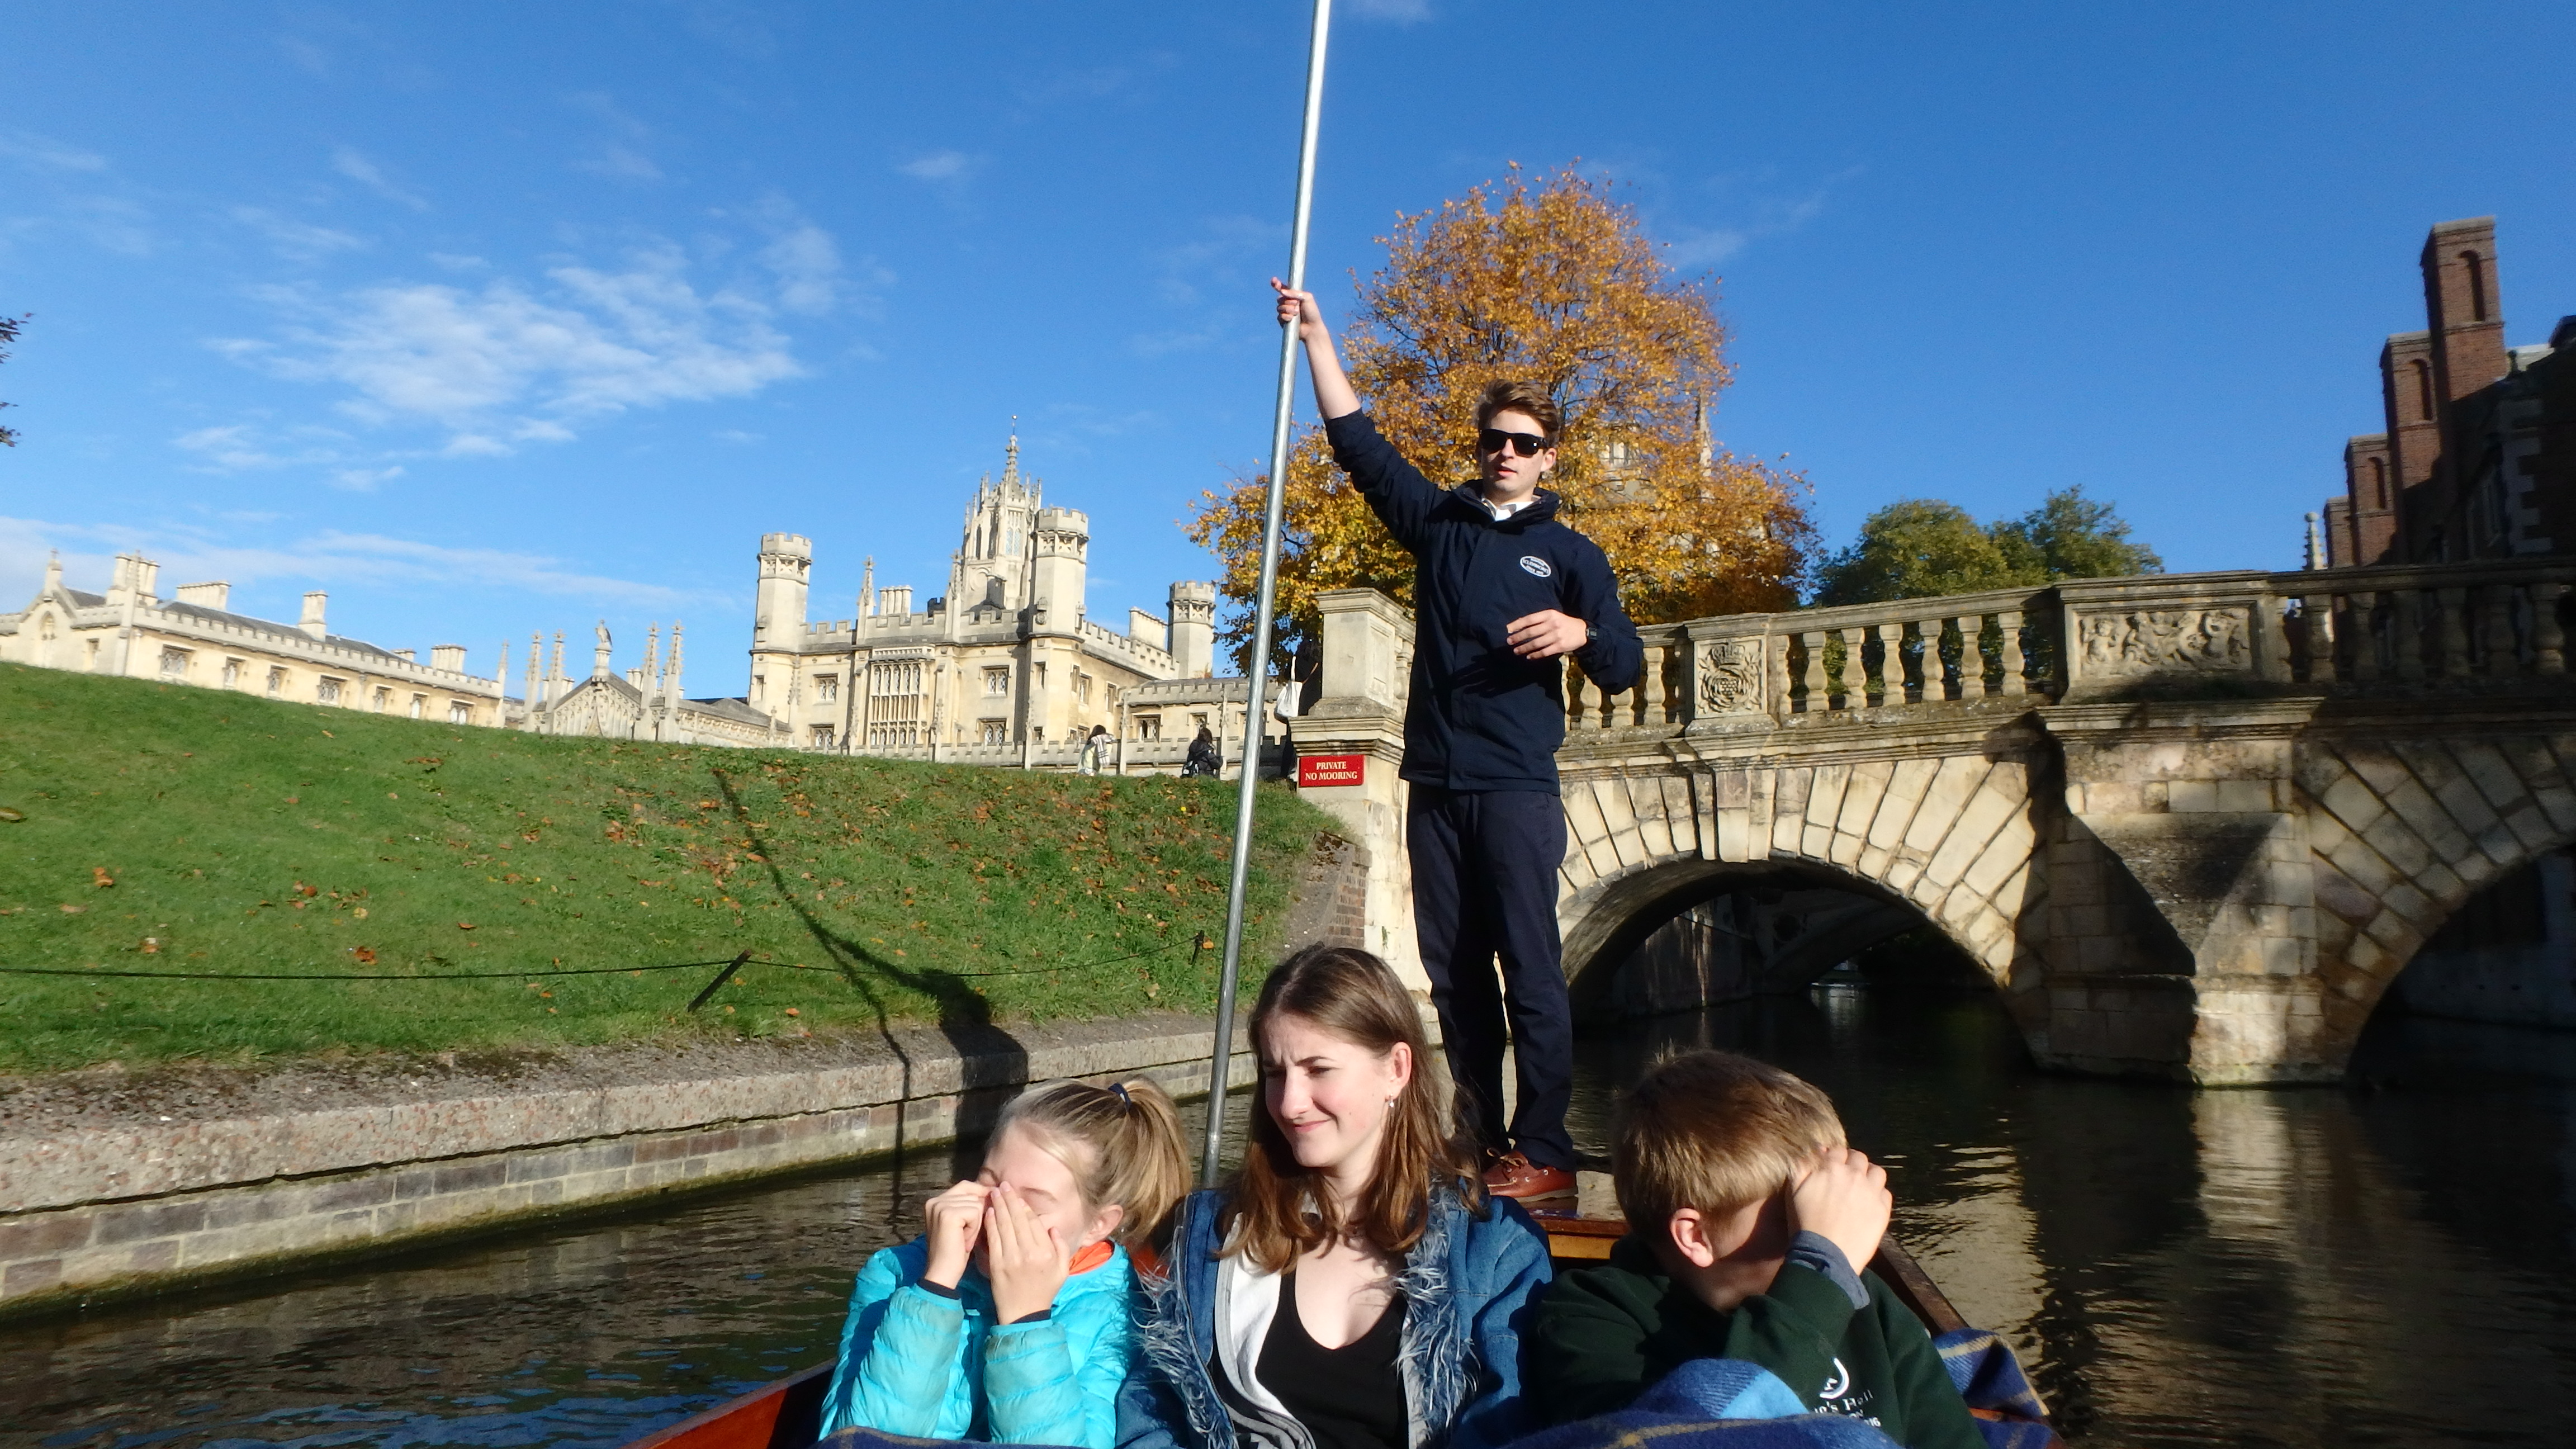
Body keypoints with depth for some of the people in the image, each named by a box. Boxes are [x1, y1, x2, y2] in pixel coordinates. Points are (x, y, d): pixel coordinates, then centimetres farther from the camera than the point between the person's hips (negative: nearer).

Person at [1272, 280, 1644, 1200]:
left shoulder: (1569, 553, 9)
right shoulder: (1438, 523, 16)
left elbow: (1624, 669, 3)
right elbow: (1357, 443, 13)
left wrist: (1581, 631, -19)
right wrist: (1315, 335, 8)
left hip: (1517, 788, -3)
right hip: (1434, 783, 4)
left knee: (1530, 969, -6)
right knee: (1452, 971, 5)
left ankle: (1543, 1153, -2)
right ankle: (1477, 1142, 13)